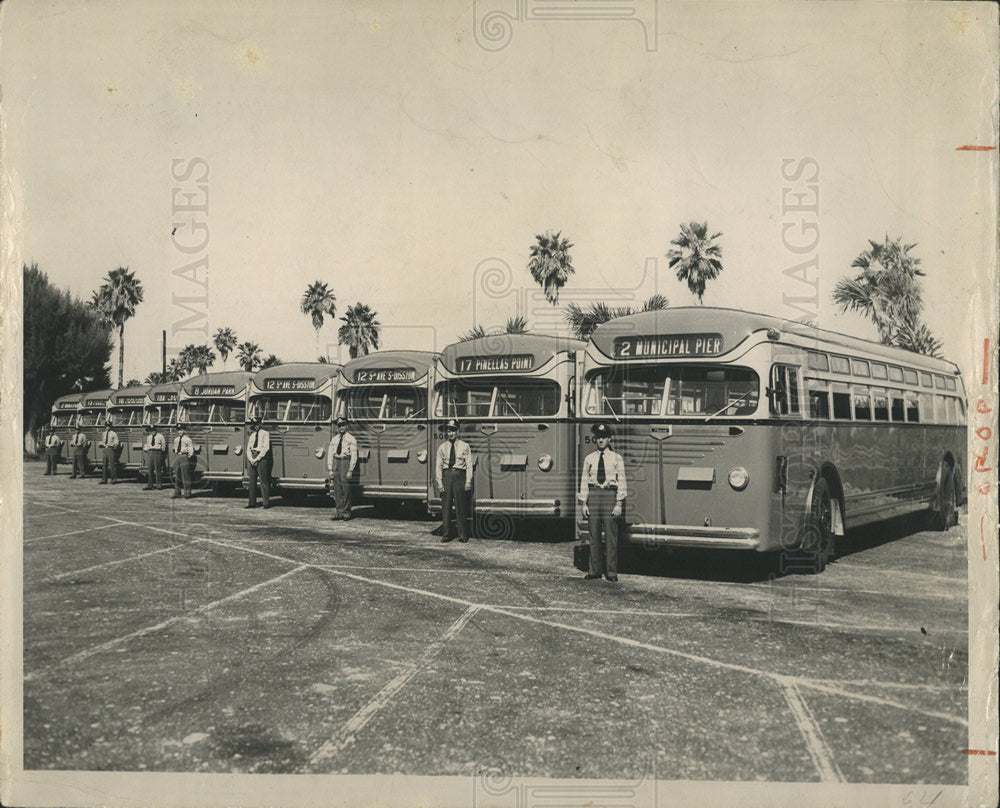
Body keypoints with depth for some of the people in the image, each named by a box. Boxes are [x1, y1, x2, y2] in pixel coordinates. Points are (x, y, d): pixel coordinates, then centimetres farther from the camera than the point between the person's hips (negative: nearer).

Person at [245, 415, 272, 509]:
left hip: (262, 458, -6)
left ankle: (266, 503, -2)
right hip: (252, 459, 6)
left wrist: (257, 459, -12)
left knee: (264, 481, -5)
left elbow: (266, 448, -9)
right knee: (252, 481, 5)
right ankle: (252, 502, 9)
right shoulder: (252, 435, 17)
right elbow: (248, 448, 12)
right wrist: (251, 459, -5)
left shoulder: (265, 434, 0)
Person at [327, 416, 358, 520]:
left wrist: (350, 470, -12)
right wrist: (330, 469, 7)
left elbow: (354, 456, -7)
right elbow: (330, 454, 14)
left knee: (346, 489, -4)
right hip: (335, 462, 5)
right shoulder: (334, 439, 13)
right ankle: (339, 512, 13)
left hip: (345, 462, -5)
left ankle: (346, 512, 4)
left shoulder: (351, 439, -3)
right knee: (337, 489, 6)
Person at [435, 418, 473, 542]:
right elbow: (438, 466, 8)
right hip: (446, 475, 2)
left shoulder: (464, 446, 5)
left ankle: (463, 535, 6)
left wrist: (468, 482, -7)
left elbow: (469, 465, 1)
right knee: (446, 505, 2)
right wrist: (439, 483, -1)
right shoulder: (442, 447, 10)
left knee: (460, 506, -2)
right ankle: (446, 534, 9)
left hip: (459, 476, -2)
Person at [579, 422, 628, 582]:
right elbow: (584, 481, 10)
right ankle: (595, 571, 11)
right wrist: (584, 503, 4)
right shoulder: (589, 459, 10)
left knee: (611, 537, -2)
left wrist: (619, 504, -6)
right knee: (594, 537, 4)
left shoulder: (616, 458, 4)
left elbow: (622, 482, 2)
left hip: (610, 495, -2)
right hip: (593, 495, 2)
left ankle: (611, 572, 4)